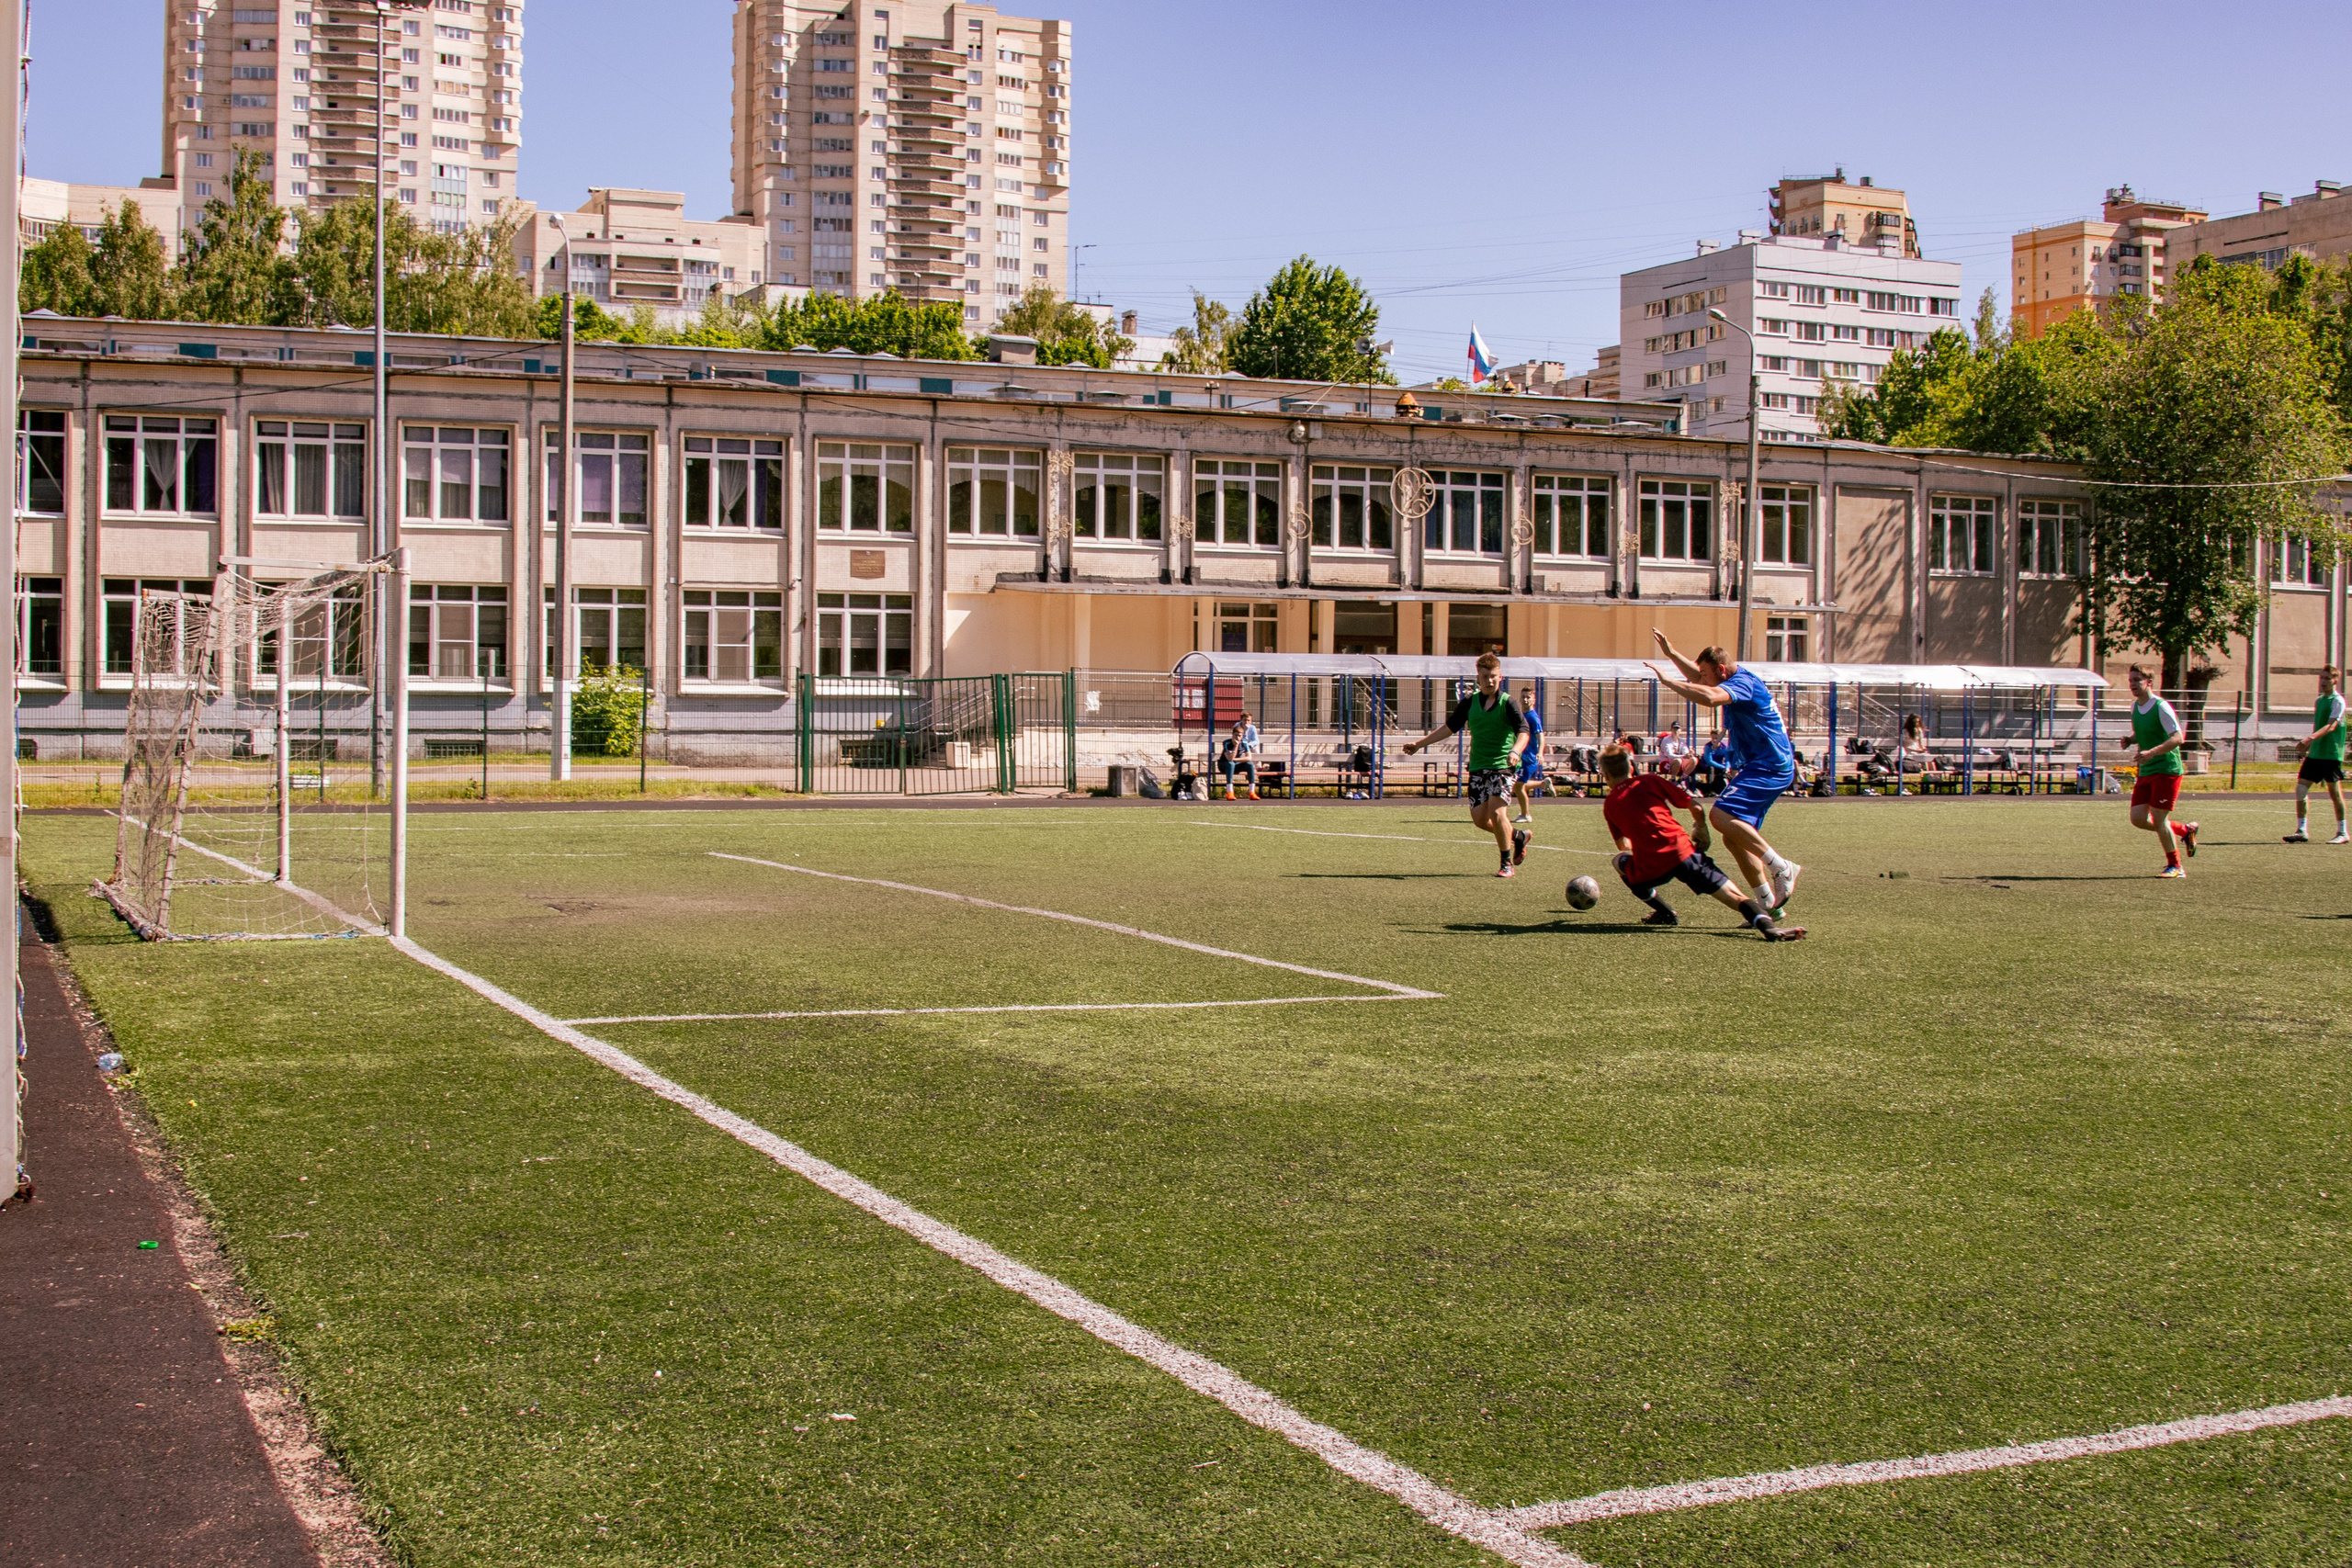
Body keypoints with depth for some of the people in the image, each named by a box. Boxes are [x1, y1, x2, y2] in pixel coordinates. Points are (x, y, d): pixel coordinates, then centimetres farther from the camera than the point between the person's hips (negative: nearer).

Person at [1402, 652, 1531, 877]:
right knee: (1480, 818, 0)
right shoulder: (1470, 702, 8)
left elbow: (1523, 731, -18)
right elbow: (1450, 727, 18)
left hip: (1502, 766, -5)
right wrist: (1419, 743, 17)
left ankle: (1508, 864, -1)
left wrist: (1516, 751, -39)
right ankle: (1519, 836, 27)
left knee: (1496, 812, -18)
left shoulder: (1508, 703, -6)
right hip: (1477, 767, 5)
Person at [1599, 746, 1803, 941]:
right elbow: (1696, 808, 12)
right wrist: (1702, 832, 31)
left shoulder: (1609, 806, 17)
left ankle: (1663, 913, 21)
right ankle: (1768, 926, -32)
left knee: (1621, 860, 32)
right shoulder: (1650, 780, 14)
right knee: (1734, 896, -3)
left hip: (1649, 870, 0)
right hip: (1681, 851, 0)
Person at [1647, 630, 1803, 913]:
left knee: (1721, 815, -24)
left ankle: (1782, 868, -20)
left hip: (1769, 766, -11)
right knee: (1735, 838, 7)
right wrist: (1671, 653, 27)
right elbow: (1698, 678, 36)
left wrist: (1669, 681, -27)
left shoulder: (1743, 682, -15)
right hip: (1757, 767, 11)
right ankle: (1769, 904, 8)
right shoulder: (1738, 681, 16)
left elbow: (1709, 696, -36)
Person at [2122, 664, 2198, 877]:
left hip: (2167, 769, -8)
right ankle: (2185, 830, 23)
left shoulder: (2161, 707, -15)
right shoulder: (2135, 706, 9)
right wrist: (2130, 740, 2)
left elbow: (2177, 738, -22)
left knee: (2159, 819, -8)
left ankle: (2175, 866, 7)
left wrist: (2152, 752, -33)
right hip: (2145, 771, 8)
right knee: (2138, 818, 1)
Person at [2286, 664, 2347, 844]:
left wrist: (2311, 738, -35)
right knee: (2301, 787, 0)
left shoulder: (2337, 701, -9)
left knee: (2334, 792, -1)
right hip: (2315, 753, 8)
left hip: (2331, 754, -7)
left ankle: (2343, 833, 10)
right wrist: (2309, 745, 23)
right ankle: (2302, 831, 3)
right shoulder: (2319, 700, 15)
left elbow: (2331, 726, -22)